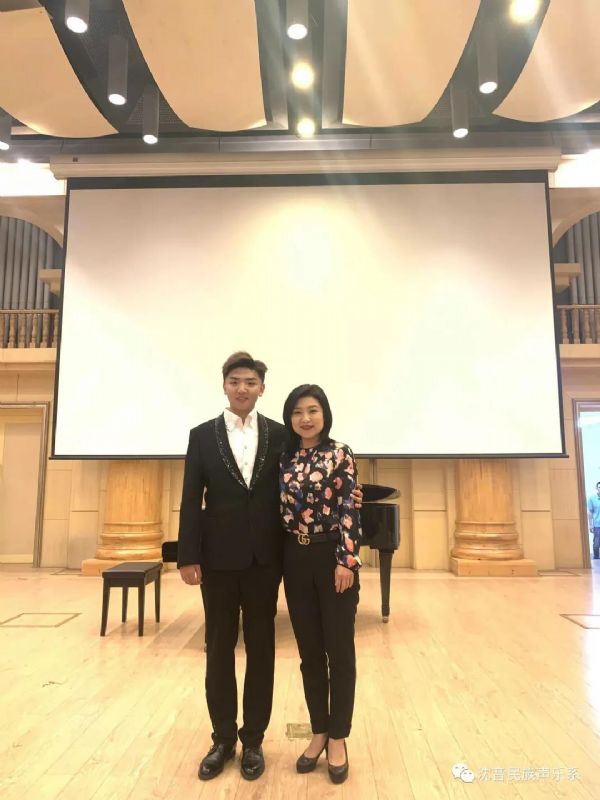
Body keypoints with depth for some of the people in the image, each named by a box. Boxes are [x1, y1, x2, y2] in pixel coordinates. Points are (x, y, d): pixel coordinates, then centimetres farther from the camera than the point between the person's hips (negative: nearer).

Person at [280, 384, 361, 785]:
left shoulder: (341, 454, -5)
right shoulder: (285, 458, 5)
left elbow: (349, 509, -9)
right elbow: (282, 510, 8)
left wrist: (347, 560, -14)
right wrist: (279, 561, 6)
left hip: (333, 557, -3)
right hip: (297, 561, 4)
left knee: (340, 649, 7)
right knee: (310, 651, 13)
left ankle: (338, 738, 24)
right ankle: (319, 732, 30)